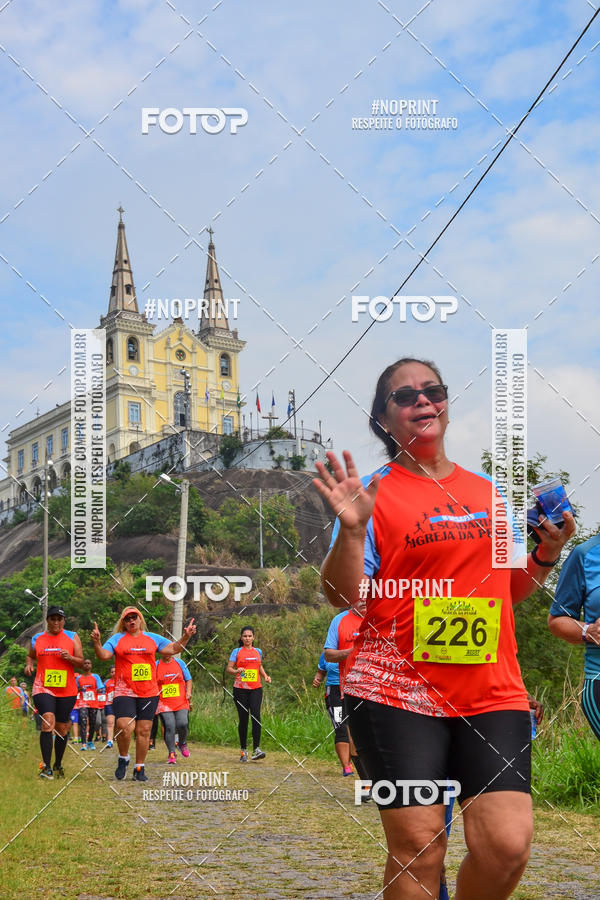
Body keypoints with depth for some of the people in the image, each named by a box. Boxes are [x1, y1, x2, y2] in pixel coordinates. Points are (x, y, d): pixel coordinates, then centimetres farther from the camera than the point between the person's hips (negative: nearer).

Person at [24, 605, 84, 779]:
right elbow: (31, 656, 24)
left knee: (62, 729, 8)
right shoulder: (36, 639, 9)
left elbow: (81, 662, 5)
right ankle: (46, 766, -19)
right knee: (48, 722, -21)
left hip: (67, 691, 1)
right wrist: (29, 664, 2)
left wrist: (70, 658, -16)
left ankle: (58, 764, 27)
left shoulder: (72, 637, 5)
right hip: (43, 688, -1)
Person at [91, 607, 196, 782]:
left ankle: (140, 768, 14)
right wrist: (96, 642, -23)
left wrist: (185, 637, -4)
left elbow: (173, 648, 11)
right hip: (124, 692, -2)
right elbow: (103, 655, -5)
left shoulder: (152, 638, 13)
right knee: (124, 727, -17)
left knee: (144, 731, 3)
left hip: (149, 693, 2)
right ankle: (123, 759, 9)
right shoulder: (117, 639, 7)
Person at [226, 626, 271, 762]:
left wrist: (265, 676, 10)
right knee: (243, 719, 1)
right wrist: (237, 671, -20)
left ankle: (256, 749, -19)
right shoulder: (237, 652, 4)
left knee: (256, 716, -16)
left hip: (256, 689, 2)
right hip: (240, 689, -2)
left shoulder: (258, 651, 13)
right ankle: (243, 750, 13)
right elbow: (228, 668, 1)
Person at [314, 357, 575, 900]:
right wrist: (352, 529, -20)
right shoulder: (374, 492, 1)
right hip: (399, 688, -4)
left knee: (507, 845, -7)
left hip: (492, 690, 4)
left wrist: (547, 553, 6)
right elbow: (342, 595, -5)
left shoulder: (488, 492, 15)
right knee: (417, 848, -5)